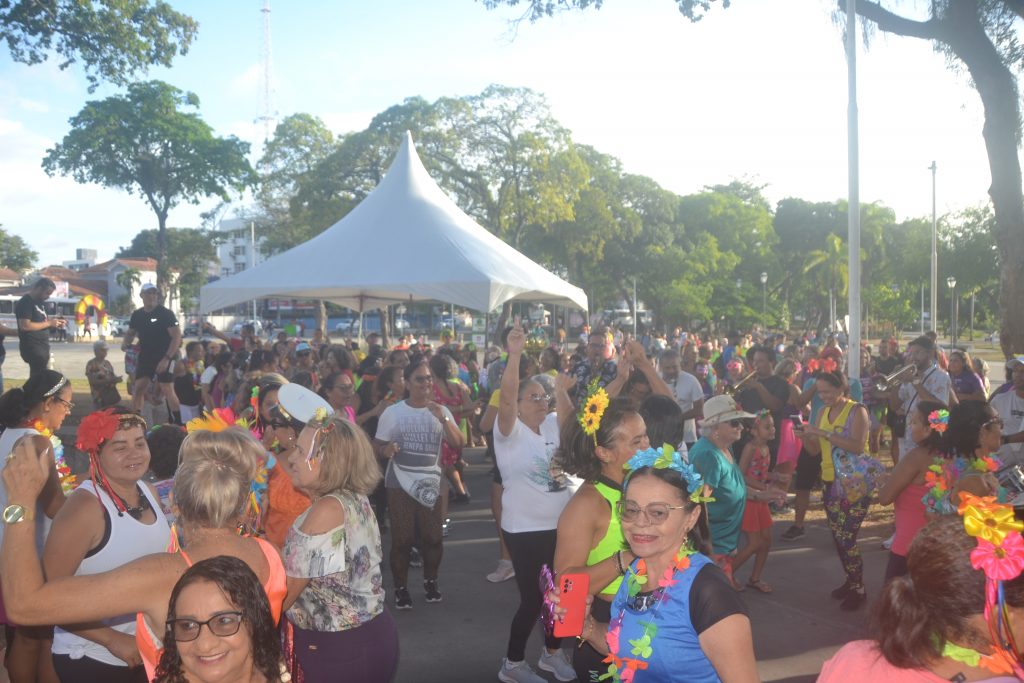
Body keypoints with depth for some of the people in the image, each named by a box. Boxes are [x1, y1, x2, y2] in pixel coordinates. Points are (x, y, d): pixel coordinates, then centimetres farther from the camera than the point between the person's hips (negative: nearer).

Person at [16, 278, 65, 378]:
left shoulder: (39, 302, 16)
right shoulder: (25, 303, -14)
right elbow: (25, 326, -24)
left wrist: (54, 322, 4)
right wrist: (49, 323, -19)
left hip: (42, 346, 10)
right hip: (32, 348, -10)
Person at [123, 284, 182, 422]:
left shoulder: (165, 313, -12)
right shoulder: (137, 315, 5)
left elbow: (177, 336, -16)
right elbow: (131, 333, 19)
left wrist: (167, 358, -22)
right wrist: (125, 343, -6)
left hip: (164, 357, -6)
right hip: (145, 356, 6)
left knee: (167, 390, -12)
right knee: (138, 388, 5)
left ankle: (178, 423, -7)